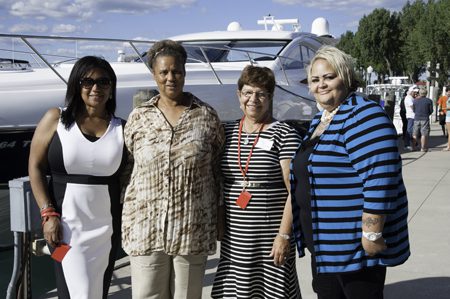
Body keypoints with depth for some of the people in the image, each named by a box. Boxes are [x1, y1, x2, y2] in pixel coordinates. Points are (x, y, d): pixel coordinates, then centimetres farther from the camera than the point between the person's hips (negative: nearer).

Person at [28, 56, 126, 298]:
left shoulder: (121, 128, 3)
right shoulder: (55, 119, -1)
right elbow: (35, 167, 1)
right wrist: (48, 214, -8)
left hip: (107, 227, 2)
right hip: (66, 224, -2)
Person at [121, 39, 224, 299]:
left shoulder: (207, 116, 2)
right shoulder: (138, 117, 5)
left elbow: (220, 171, 6)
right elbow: (125, 169, 9)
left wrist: (220, 220, 6)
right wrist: (127, 222, 5)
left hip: (193, 228, 0)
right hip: (146, 228, 1)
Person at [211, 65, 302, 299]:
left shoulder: (284, 134, -4)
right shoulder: (226, 132, 9)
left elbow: (294, 191, -9)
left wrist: (284, 235, -14)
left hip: (272, 234, -4)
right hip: (233, 236, 4)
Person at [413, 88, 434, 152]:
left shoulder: (415, 101, 3)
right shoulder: (429, 101, -3)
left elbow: (413, 110, 9)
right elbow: (431, 111, 3)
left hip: (416, 118, 2)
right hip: (425, 119, -2)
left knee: (415, 134, 11)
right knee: (424, 134, 1)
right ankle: (423, 148, 1)